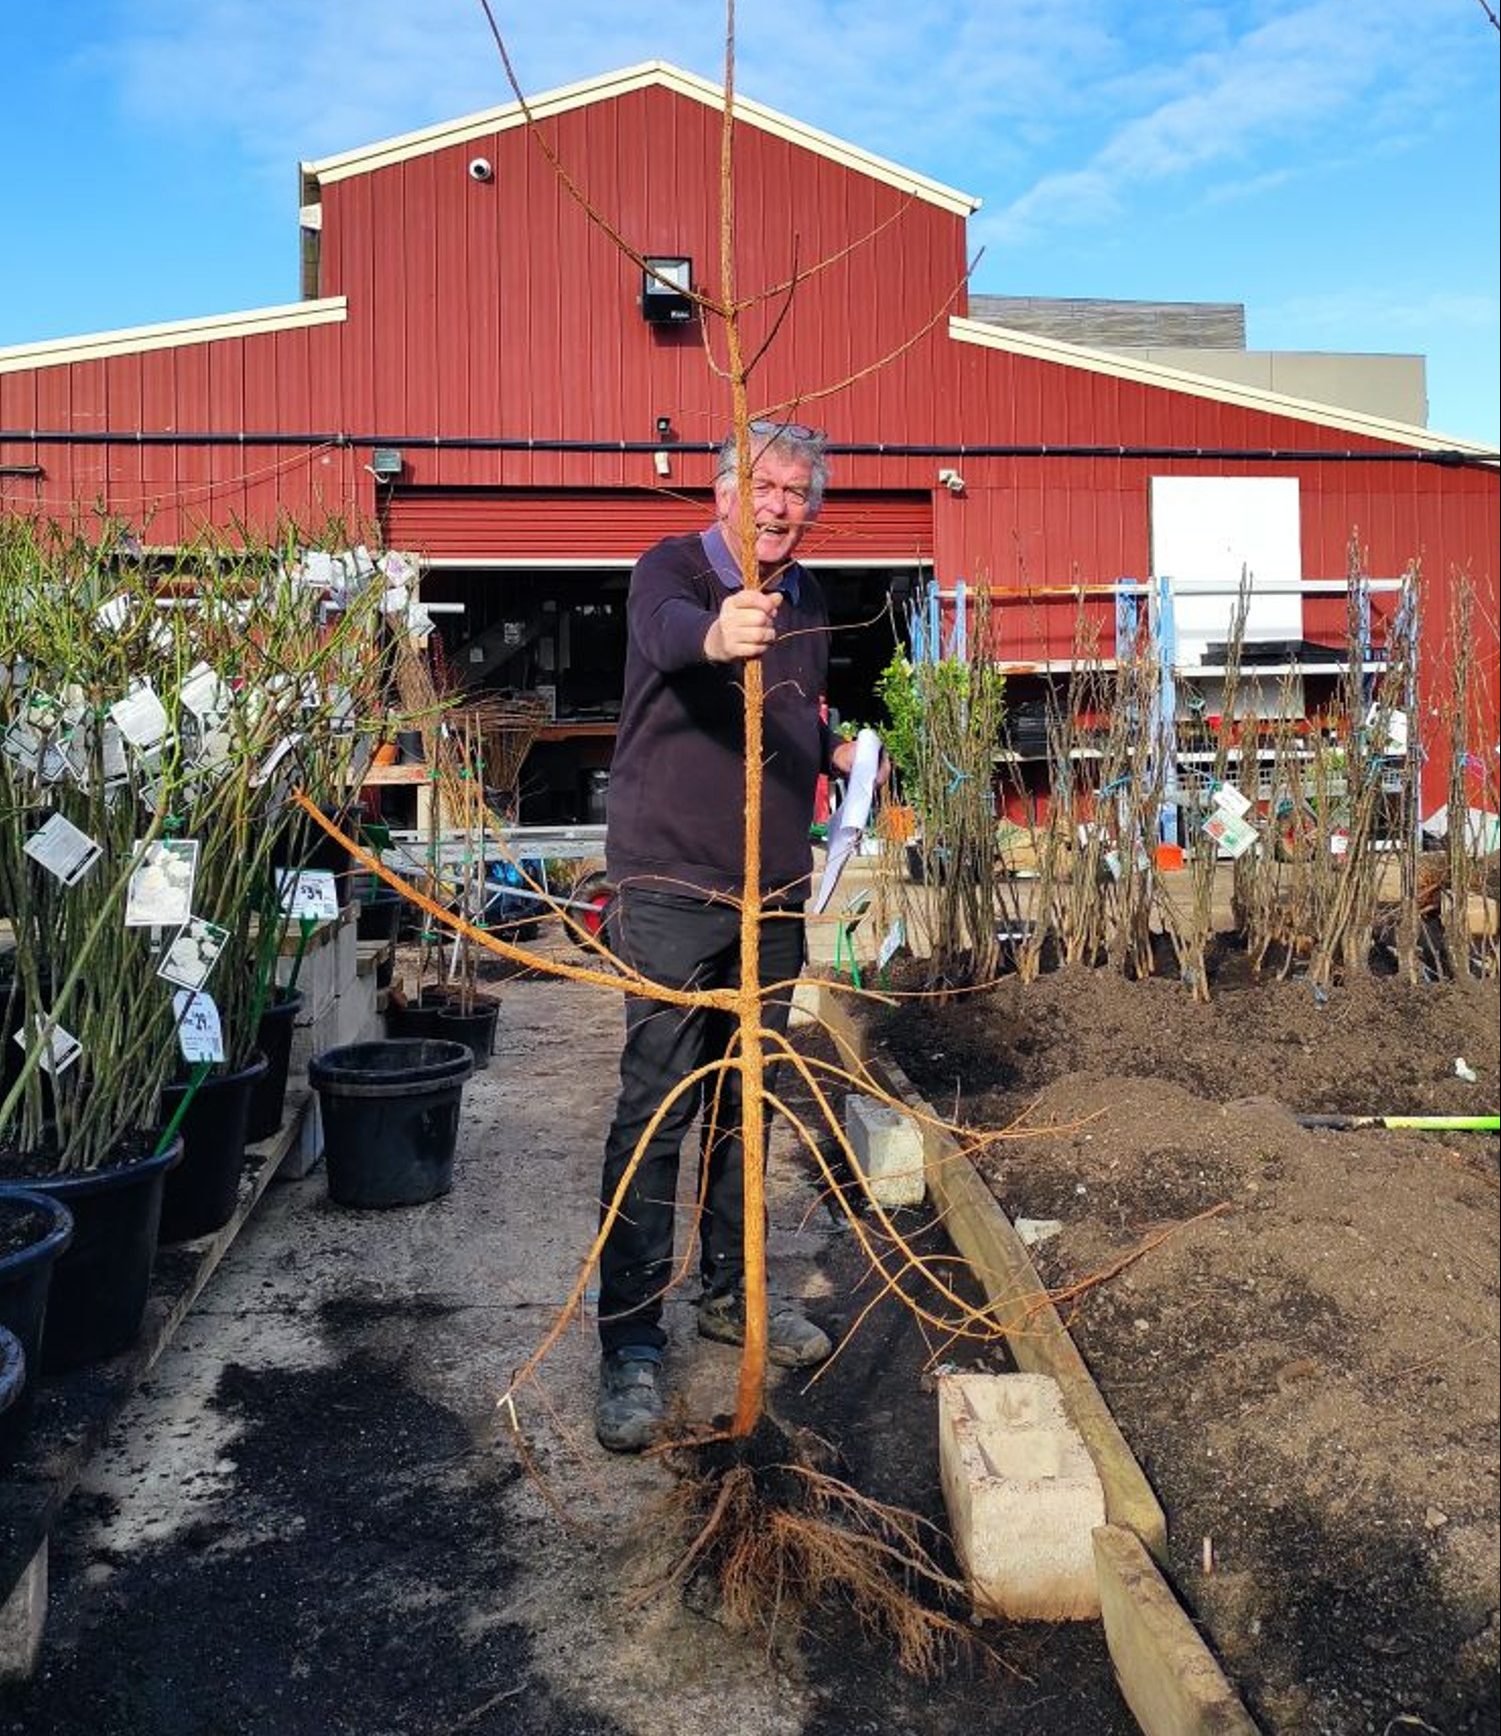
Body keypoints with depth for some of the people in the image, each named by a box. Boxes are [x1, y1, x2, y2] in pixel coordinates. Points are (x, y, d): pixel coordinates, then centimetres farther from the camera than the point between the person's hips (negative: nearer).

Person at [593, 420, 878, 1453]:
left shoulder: (809, 602, 13)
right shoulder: (672, 571, -8)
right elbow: (665, 632, -33)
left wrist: (837, 750, 8)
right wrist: (715, 636, -55)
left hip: (776, 891, 7)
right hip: (672, 887, -6)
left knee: (746, 1103, 15)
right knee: (656, 1110, -6)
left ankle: (731, 1291, 30)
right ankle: (631, 1341, 3)